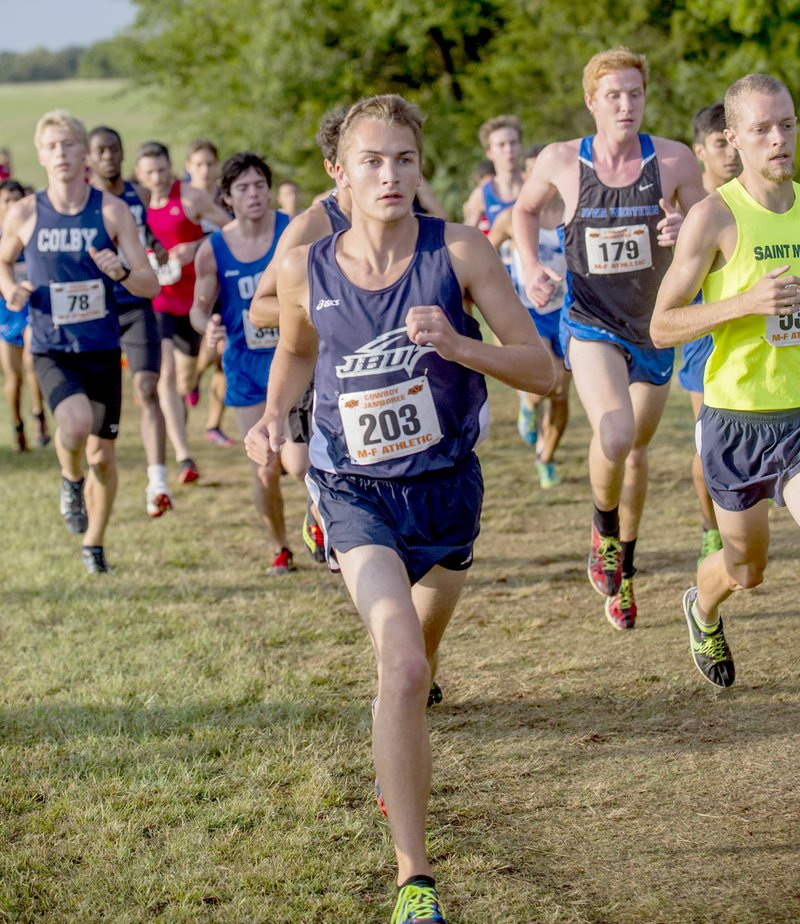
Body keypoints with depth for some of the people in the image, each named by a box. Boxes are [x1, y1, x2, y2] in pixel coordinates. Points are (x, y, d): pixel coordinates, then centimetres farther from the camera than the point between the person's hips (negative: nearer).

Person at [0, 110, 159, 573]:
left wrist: (121, 272, -26)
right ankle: (71, 478, 6)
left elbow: (150, 284, -4)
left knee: (103, 454, 7)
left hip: (103, 348, 1)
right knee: (77, 423, -28)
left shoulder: (112, 210, -4)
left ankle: (94, 543, 30)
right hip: (52, 350, -1)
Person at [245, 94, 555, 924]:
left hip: (445, 486, 2)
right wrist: (273, 417, -6)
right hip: (356, 492, -2)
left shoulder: (458, 252, -14)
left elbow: (539, 369, -14)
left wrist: (457, 345, -30)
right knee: (402, 665, -22)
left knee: (419, 658, 23)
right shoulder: (305, 272, -10)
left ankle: (401, 766, 58)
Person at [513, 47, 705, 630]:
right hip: (592, 325, -2)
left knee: (637, 450, 16)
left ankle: (622, 570, 38)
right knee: (614, 435, -27)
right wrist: (533, 269, -4)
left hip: (654, 327, 2)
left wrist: (686, 233, -23)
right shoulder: (561, 161, -10)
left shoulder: (674, 161, -11)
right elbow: (525, 211, 12)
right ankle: (604, 532, 4)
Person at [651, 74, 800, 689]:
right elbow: (662, 326, -11)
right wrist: (745, 303, -24)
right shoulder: (716, 217, -12)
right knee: (748, 568, 16)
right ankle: (703, 613, 51)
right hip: (736, 418, -2)